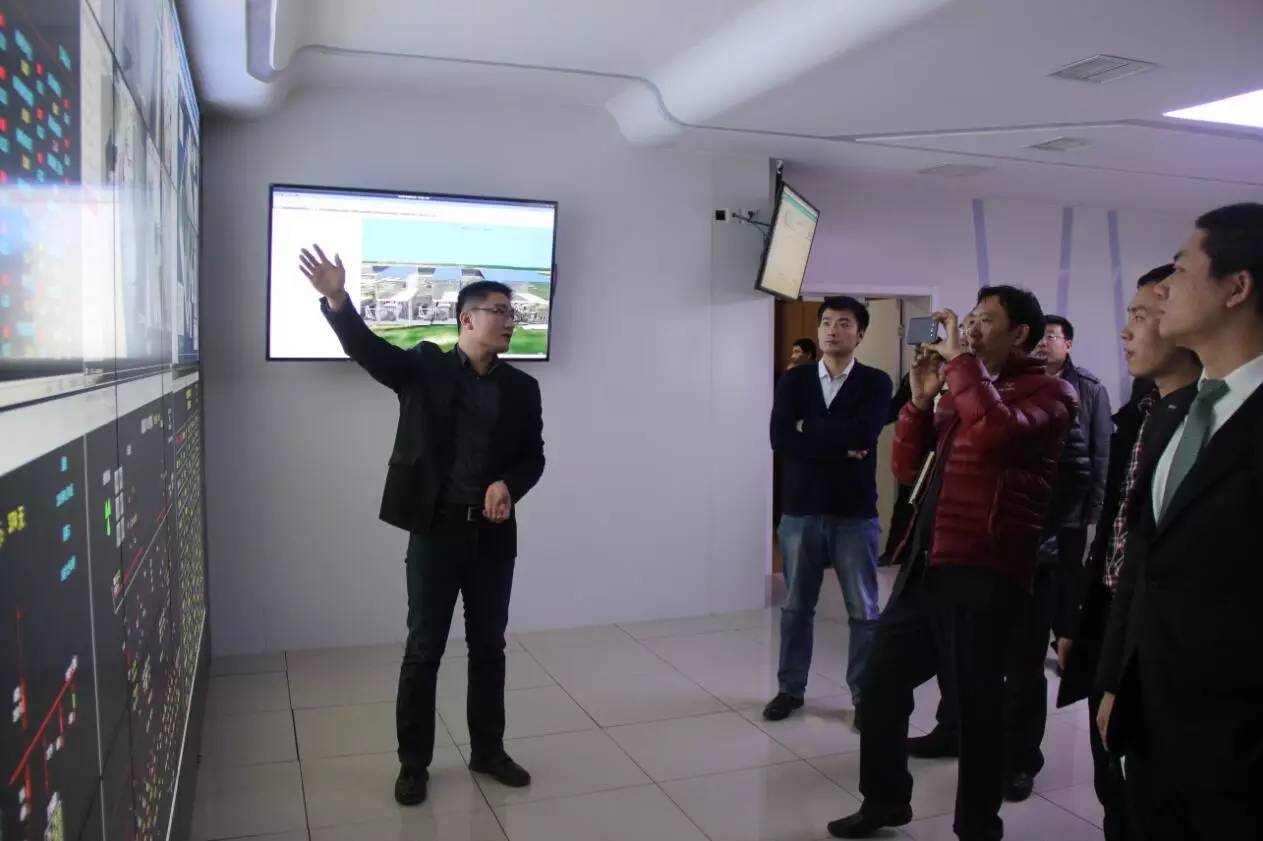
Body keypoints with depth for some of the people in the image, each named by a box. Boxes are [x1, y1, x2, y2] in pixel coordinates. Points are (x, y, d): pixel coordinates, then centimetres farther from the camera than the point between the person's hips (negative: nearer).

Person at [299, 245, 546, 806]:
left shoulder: (521, 388, 8)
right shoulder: (425, 367, -1)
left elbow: (533, 455, 9)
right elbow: (367, 348, -15)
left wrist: (509, 485, -12)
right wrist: (336, 299, -32)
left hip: (493, 533, 3)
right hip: (435, 528, -3)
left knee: (489, 647, 14)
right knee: (424, 649, 6)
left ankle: (488, 751, 31)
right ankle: (413, 762, 22)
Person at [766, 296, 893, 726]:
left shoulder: (876, 382, -1)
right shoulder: (793, 380, 4)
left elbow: (864, 434, -19)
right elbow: (780, 438, -10)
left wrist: (809, 427, -10)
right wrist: (840, 445, -15)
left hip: (855, 514, -2)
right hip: (800, 511, 2)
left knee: (863, 610, 7)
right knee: (796, 606, 12)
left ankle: (865, 695, 21)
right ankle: (790, 689, 26)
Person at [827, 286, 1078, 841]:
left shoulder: (1048, 390, -3)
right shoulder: (959, 391, 20)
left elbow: (996, 433, -26)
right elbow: (908, 471, 17)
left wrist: (960, 358, -15)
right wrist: (921, 399, 5)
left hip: (981, 571, -7)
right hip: (924, 562, 8)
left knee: (975, 704, 4)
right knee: (881, 682, 14)